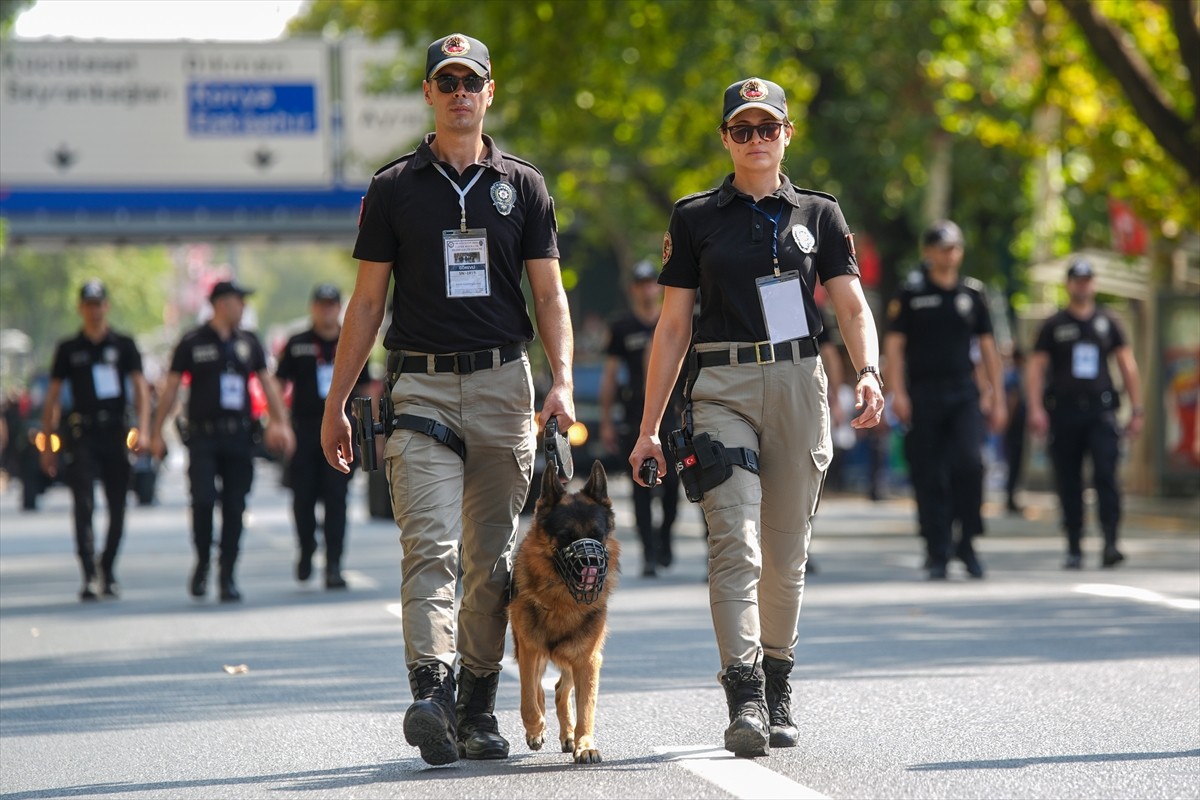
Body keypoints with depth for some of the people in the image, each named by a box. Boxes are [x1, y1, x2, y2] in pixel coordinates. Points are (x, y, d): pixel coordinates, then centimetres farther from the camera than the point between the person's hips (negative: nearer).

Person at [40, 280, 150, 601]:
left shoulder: (124, 345, 9)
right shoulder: (69, 349, 8)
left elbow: (140, 389, 2)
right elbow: (52, 397, 11)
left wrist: (141, 429, -13)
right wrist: (47, 444, 5)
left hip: (116, 433, 1)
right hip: (82, 434, -1)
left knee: (118, 508, 4)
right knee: (84, 505, -13)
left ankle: (108, 572, 20)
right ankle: (90, 577, -17)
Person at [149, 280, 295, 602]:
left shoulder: (248, 343, 12)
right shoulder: (192, 343, 2)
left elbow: (268, 384, 14)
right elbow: (171, 388, 5)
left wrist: (281, 423, 3)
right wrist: (157, 433, 2)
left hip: (239, 437, 3)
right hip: (202, 436, -3)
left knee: (235, 508, 1)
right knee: (203, 500, -15)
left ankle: (227, 577, 8)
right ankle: (202, 564, 6)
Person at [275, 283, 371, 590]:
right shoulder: (298, 345, 7)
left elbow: (365, 389, 14)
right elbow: (279, 384, 8)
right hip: (304, 430, 0)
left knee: (336, 499, -6)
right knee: (303, 498, 2)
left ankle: (333, 566, -5)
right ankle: (306, 552, 25)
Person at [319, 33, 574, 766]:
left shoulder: (523, 185, 9)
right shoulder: (394, 188, 6)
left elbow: (550, 295, 7)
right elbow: (368, 301, 8)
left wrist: (563, 380, -9)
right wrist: (336, 403, 4)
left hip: (503, 383, 2)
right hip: (422, 383, -2)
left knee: (492, 558, 5)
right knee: (431, 547, -15)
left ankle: (477, 709, 13)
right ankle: (431, 693, -28)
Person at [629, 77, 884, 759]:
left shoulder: (818, 214, 12)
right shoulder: (697, 217, 9)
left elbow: (853, 305, 4)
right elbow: (674, 326, 9)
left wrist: (869, 372, -17)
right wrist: (650, 427, 5)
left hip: (799, 383, 2)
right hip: (722, 388, -2)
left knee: (787, 554, 7)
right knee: (735, 545, -15)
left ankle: (778, 689, 22)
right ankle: (745, 700, -21)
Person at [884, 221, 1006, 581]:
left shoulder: (972, 292, 12)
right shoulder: (910, 293, 4)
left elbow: (988, 347, 16)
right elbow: (894, 345, 1)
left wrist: (997, 398, 12)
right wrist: (897, 393, -10)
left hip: (963, 392, 1)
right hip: (923, 395, -1)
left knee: (970, 462, -18)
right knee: (929, 477, 0)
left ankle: (966, 542, -4)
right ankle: (937, 554, 7)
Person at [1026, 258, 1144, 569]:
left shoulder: (1107, 322, 13)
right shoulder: (1053, 325, 10)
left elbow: (1128, 366, 15)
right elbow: (1035, 368, 6)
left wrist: (1137, 409, 9)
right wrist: (1036, 409, -7)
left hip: (1101, 412, 0)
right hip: (1064, 413, 0)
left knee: (1106, 476, -15)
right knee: (1068, 484, 2)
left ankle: (1110, 543, -19)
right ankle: (1074, 549, 9)